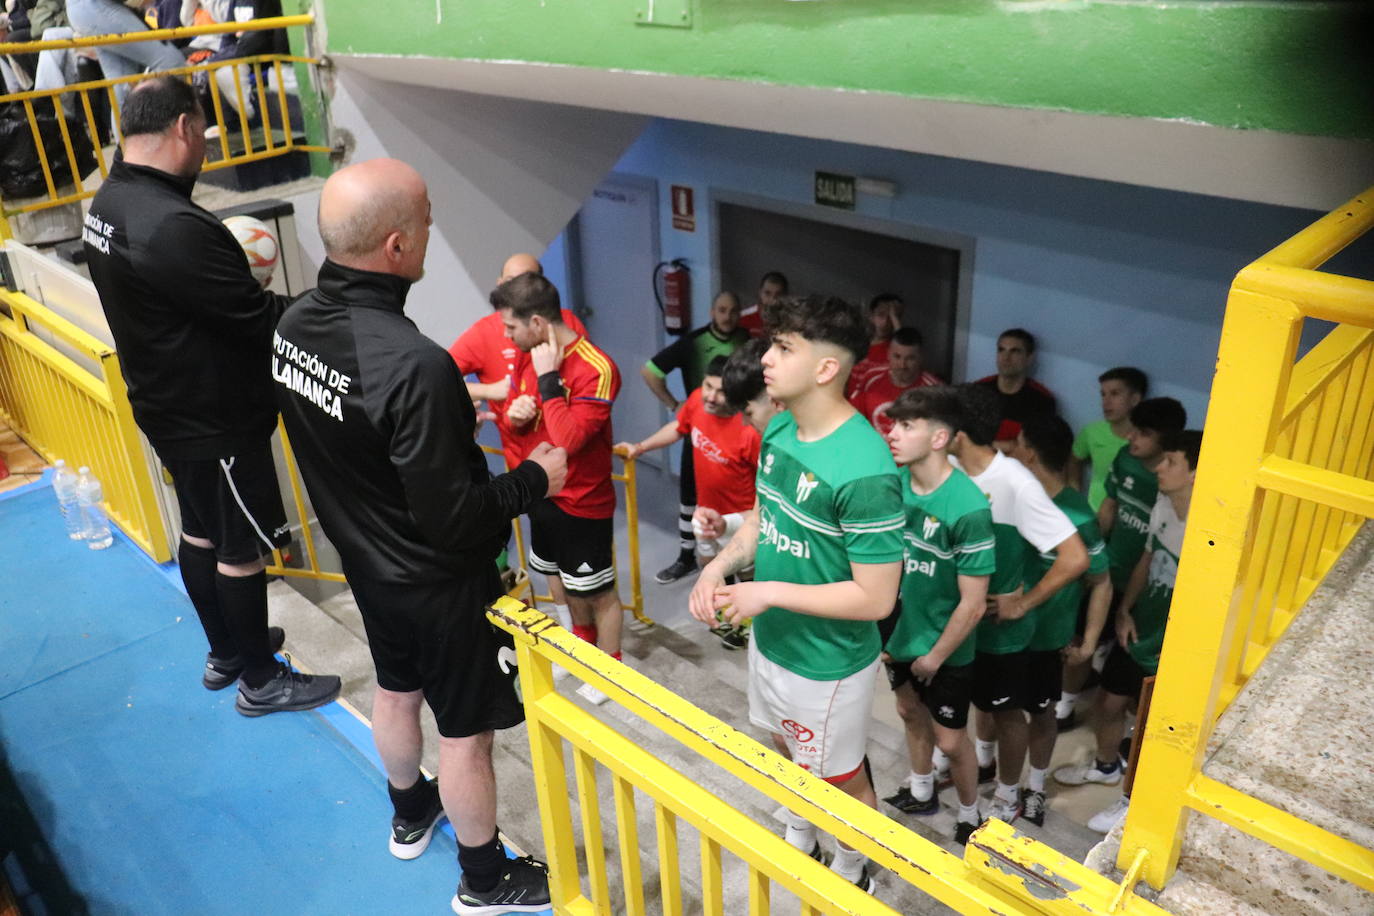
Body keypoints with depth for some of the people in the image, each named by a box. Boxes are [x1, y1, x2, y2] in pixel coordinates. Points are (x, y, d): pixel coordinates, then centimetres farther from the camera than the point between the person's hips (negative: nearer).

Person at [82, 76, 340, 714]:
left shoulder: (107, 201, 2)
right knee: (243, 548, 5)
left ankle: (225, 652, 41)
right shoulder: (174, 227, -30)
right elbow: (259, 317, -26)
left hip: (166, 408, 10)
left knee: (200, 530, 22)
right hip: (216, 421, -10)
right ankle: (259, 682, 22)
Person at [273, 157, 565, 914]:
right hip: (438, 582, -8)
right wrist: (534, 478, -13)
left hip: (364, 560, 8)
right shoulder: (413, 364, -36)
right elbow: (455, 520, -29)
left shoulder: (294, 324, -9)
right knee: (465, 731, 13)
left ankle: (410, 816, 55)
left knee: (395, 688, 29)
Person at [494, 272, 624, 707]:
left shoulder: (595, 369, -26)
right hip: (543, 493, 9)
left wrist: (548, 379, -29)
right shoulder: (533, 358, 0)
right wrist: (516, 413, -10)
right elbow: (518, 413, 13)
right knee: (560, 580, 26)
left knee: (597, 591, 9)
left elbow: (568, 439, -34)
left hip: (583, 504, -9)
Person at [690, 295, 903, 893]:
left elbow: (875, 598, -28)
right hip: (770, 640, 8)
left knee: (839, 779, 18)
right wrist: (721, 564, -9)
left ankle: (853, 872, 46)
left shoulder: (862, 469, -32)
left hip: (827, 664, -7)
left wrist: (770, 592, -24)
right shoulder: (779, 430, -6)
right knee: (788, 751, 30)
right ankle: (800, 836, 57)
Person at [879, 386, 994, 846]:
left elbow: (973, 603, -22)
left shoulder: (967, 507, -29)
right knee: (911, 712, 26)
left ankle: (969, 817, 39)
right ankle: (921, 792, 51)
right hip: (902, 632, 6)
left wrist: (935, 656, -12)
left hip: (945, 648, -6)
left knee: (950, 740, 12)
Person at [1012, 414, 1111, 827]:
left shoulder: (1077, 518, -25)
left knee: (1040, 712, 18)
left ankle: (1035, 787, 40)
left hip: (1043, 636, -4)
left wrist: (1089, 642, -13)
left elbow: (1101, 582, -14)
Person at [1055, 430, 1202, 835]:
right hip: (1138, 631, 7)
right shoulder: (1162, 505, -6)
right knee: (1107, 704, 23)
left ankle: (1135, 800, 38)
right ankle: (1104, 765, 51)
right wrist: (1124, 611, 3)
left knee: (1151, 729, 13)